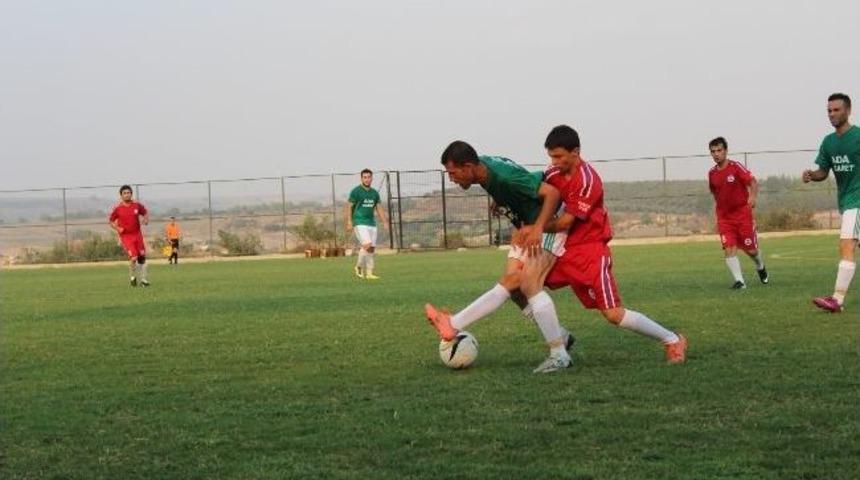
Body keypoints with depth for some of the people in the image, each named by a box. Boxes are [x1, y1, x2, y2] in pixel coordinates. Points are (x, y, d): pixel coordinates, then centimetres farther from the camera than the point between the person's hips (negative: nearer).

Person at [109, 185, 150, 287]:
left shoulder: (137, 205, -1)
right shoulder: (117, 208, -8)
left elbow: (145, 213, 16)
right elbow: (110, 221, 4)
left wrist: (146, 219, -5)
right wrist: (117, 228, -13)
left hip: (137, 234, 4)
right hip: (125, 236, -4)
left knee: (142, 257, 6)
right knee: (133, 257, -16)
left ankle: (143, 279, 20)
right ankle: (132, 277, 10)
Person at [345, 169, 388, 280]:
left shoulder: (374, 193, 12)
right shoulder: (356, 191, -4)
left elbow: (379, 208, 17)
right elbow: (349, 207, -5)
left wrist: (385, 222, 9)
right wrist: (349, 222, -14)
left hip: (372, 223, 6)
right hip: (360, 223, -6)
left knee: (372, 249, 2)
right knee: (367, 245, -19)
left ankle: (369, 273, 7)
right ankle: (359, 266, 0)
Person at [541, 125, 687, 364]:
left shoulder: (587, 180, -19)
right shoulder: (553, 174, 4)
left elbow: (565, 222, -18)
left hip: (590, 250, -7)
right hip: (565, 249, 7)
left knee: (613, 314, -11)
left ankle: (672, 341, 6)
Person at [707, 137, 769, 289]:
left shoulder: (736, 167, -10)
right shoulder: (712, 173, 4)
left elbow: (753, 182, -12)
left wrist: (753, 196, -32)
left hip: (742, 214, -3)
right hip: (724, 218, 3)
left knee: (751, 249, 6)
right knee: (729, 249, -13)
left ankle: (761, 267, 37)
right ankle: (739, 281, -11)